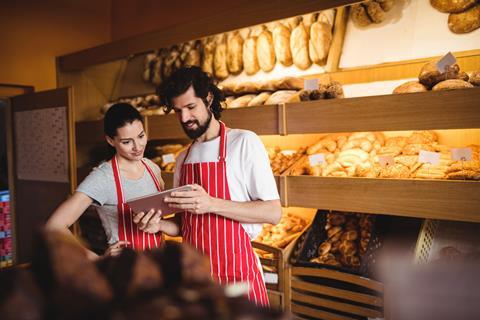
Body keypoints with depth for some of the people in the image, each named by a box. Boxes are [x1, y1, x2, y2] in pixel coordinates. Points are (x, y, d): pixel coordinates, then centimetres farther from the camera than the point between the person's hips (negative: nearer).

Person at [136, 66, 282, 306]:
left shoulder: (244, 142, -9)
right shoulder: (183, 159, 10)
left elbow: (273, 213, -13)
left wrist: (212, 204, -23)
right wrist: (159, 224, -5)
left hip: (237, 275, -5)